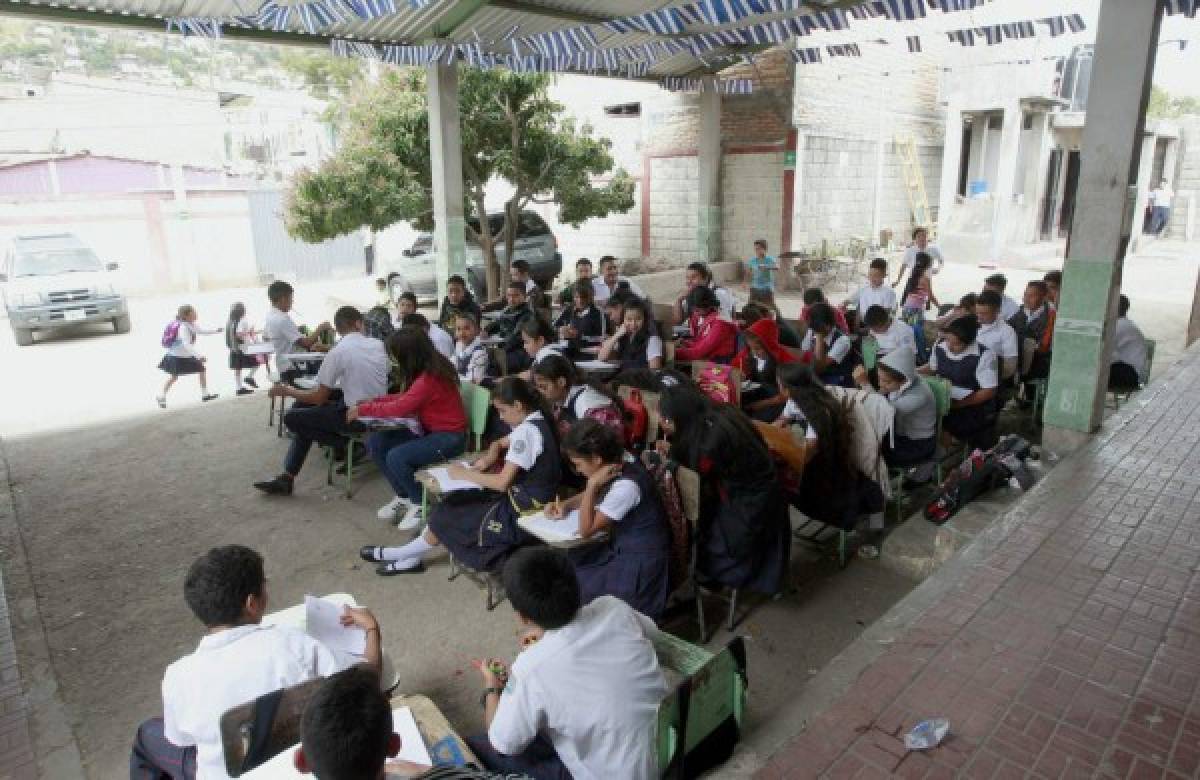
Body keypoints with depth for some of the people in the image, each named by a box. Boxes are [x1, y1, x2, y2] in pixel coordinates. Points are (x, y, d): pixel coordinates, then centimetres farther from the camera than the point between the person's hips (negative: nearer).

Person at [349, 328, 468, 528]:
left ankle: (420, 504, 1)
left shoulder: (430, 378, -26)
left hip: (449, 437, -9)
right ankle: (404, 496, 15)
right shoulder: (426, 369, 1)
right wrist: (367, 402, 3)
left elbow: (399, 408, -25)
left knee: (396, 457, -25)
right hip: (429, 431, 9)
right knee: (375, 443, -1)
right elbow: (404, 399, 10)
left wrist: (363, 410, -12)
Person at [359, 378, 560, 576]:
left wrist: (465, 474, -10)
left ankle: (407, 555, 22)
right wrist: (485, 461, -1)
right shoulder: (537, 420, 7)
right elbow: (499, 444, 20)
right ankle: (410, 556, 13)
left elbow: (502, 482, -23)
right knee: (456, 505, 7)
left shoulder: (527, 431, -23)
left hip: (524, 512, -9)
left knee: (447, 515, 2)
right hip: (528, 499, 9)